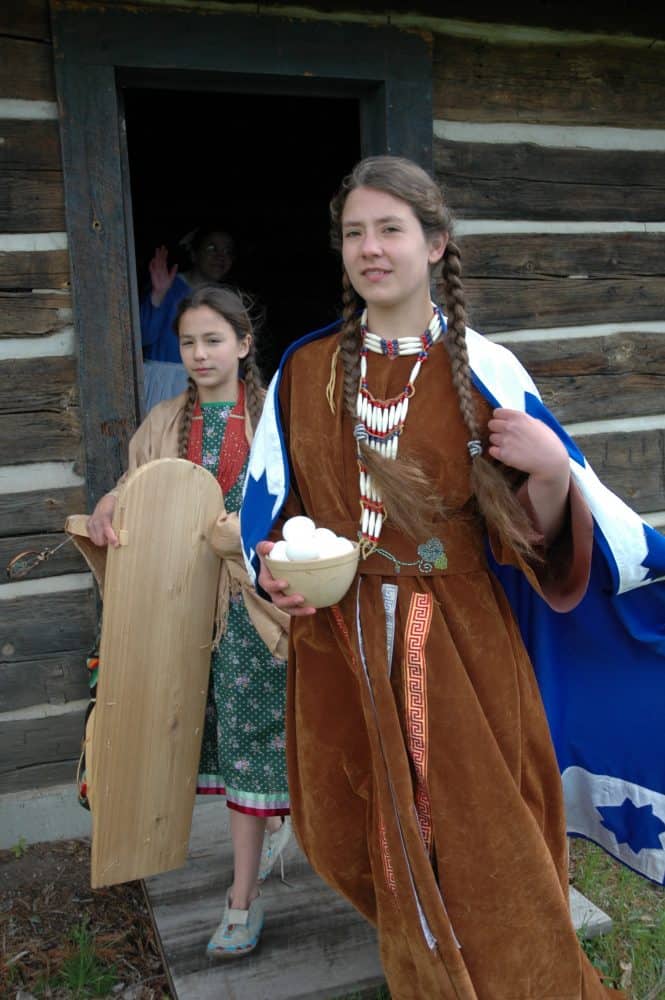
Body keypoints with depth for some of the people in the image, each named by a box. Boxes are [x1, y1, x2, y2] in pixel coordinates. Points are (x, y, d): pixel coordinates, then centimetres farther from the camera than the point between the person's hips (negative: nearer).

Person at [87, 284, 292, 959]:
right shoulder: (165, 423, 9)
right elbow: (134, 488, 12)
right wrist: (107, 508, -10)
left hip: (250, 597, -4)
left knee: (248, 733, 0)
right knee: (214, 729, 12)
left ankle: (242, 899, 9)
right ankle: (274, 820, 39)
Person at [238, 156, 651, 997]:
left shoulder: (485, 372, -6)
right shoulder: (304, 373, 3)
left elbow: (533, 539, -6)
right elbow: (266, 507, 8)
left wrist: (553, 474, -26)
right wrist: (271, 567, -12)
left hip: (460, 656, -3)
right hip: (342, 655, 3)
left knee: (478, 852, 9)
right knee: (383, 855, 18)